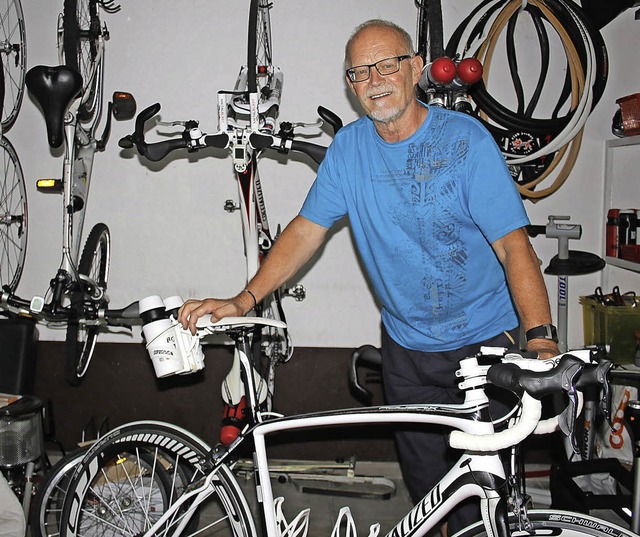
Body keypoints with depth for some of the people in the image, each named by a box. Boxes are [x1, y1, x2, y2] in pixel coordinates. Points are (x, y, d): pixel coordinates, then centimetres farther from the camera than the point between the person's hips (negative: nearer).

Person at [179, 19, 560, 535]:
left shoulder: (465, 138, -13)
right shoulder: (349, 146, -2)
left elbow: (513, 243, -19)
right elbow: (307, 230, -3)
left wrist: (541, 335, -32)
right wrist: (243, 300, -14)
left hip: (483, 339, -3)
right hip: (406, 345, 3)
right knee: (424, 478, 14)